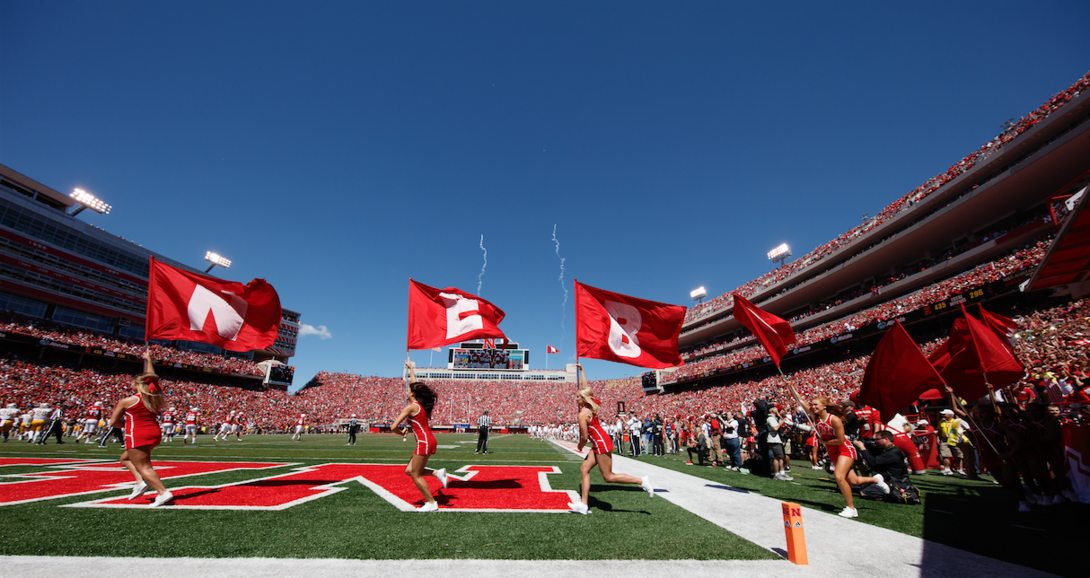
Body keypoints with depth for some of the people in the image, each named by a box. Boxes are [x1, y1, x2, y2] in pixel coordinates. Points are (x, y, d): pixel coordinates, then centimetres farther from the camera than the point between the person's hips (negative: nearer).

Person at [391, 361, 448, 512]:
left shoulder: (411, 407, -11)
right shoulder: (420, 403, 12)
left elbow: (393, 427, -14)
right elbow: (415, 384, 27)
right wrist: (410, 368, 39)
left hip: (424, 441, -9)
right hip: (428, 439, 9)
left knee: (415, 475, 3)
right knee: (409, 471, 14)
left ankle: (432, 503, 9)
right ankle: (437, 473, 7)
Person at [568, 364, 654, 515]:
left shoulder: (582, 414, -18)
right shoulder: (589, 406, 5)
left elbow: (584, 437, -18)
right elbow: (585, 386, 19)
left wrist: (580, 446, 3)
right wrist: (581, 370, 26)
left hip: (601, 443, -10)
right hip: (599, 443, 10)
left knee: (608, 477, -1)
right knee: (584, 469, 8)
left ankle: (641, 481, 4)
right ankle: (584, 505, 11)